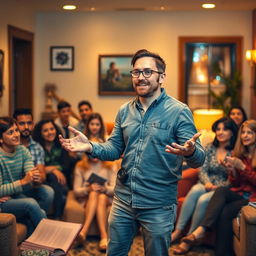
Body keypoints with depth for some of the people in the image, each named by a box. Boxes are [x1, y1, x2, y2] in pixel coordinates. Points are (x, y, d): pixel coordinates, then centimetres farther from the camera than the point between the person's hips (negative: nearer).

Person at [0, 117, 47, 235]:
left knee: (41, 213, -26)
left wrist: (36, 181, -28)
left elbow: (31, 176, -4)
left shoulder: (22, 150, 3)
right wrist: (23, 181, -27)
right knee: (31, 203, -30)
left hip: (18, 197, 5)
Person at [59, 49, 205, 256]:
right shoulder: (124, 111, 5)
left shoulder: (179, 112, -11)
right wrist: (90, 147, -12)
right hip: (123, 200, 5)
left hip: (158, 206, -4)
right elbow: (114, 149, 8)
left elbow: (199, 159, -15)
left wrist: (189, 151, -39)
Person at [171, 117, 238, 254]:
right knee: (195, 190, -31)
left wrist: (218, 187, -20)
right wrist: (207, 183, -14)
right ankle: (178, 231, -31)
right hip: (208, 185, 4)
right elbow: (202, 170, 5)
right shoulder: (210, 148, 9)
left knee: (203, 200, -32)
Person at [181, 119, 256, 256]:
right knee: (221, 191, -29)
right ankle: (201, 230, -40)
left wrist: (242, 167, -16)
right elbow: (235, 184, 13)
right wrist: (232, 170, -7)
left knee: (225, 212, -31)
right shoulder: (239, 154, 15)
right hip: (239, 193, 5)